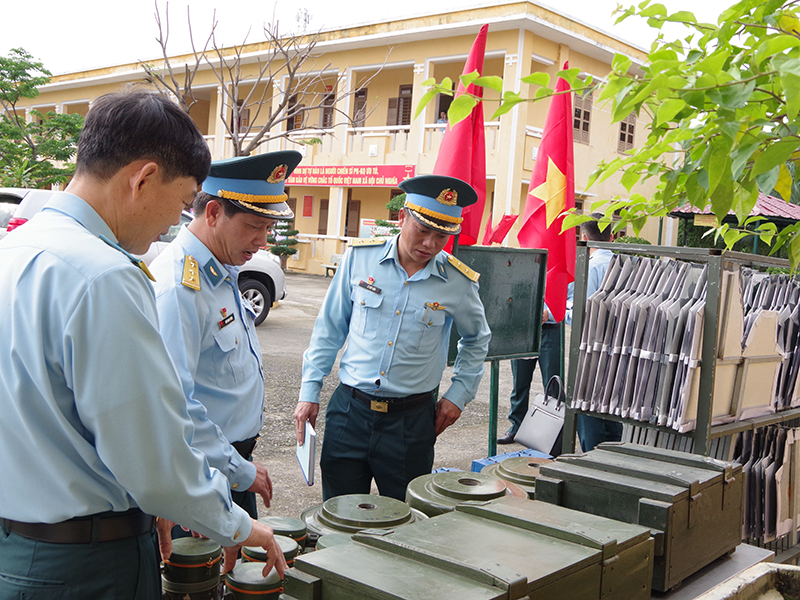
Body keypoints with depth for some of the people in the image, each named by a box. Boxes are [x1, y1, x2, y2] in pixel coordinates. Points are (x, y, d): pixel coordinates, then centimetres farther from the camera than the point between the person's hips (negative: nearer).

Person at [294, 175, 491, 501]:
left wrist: (459, 393, 8)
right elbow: (329, 329, 7)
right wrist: (309, 392, 5)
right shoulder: (360, 257, -3)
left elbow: (477, 340, 16)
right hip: (349, 410, 1)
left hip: (412, 420, 0)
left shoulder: (459, 282, -4)